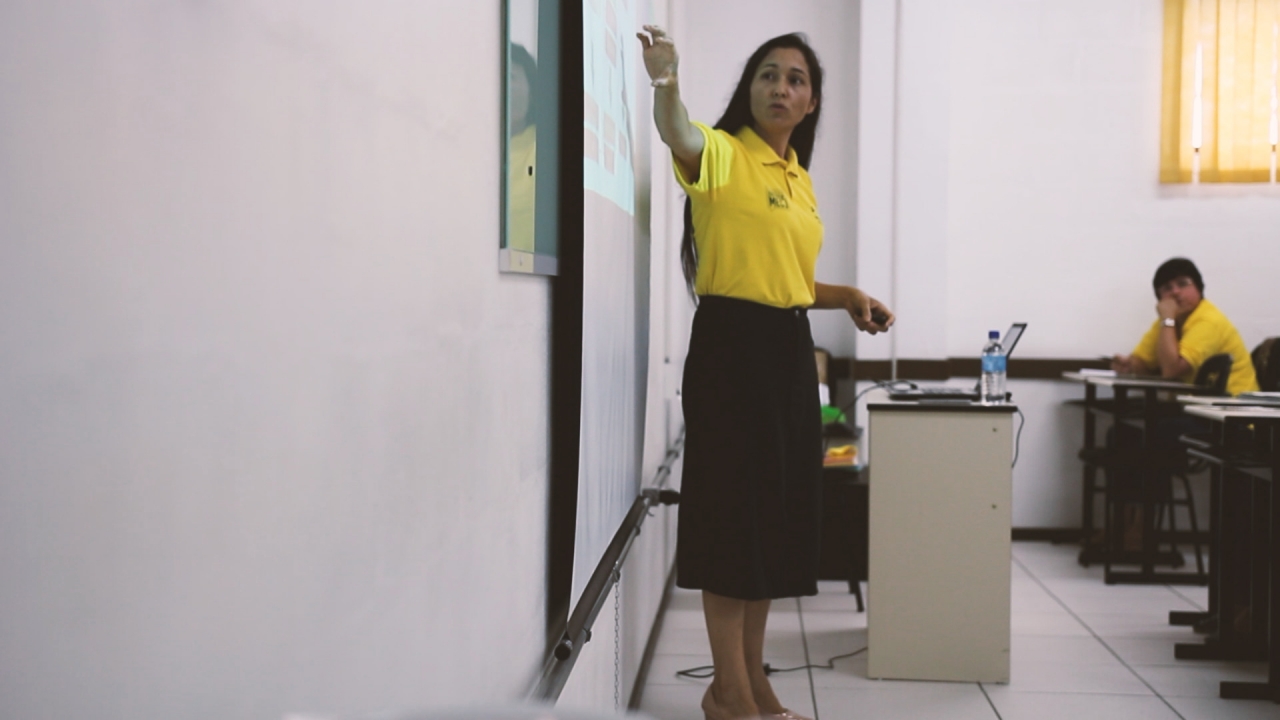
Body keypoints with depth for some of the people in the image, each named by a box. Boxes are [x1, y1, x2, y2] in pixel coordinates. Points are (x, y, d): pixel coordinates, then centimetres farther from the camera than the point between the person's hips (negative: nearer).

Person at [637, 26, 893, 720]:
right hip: (731, 344, -8)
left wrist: (849, 298, 10)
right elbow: (679, 134, -32)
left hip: (789, 350, 8)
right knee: (734, 509, -3)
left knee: (780, 512, 12)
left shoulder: (799, 177, 16)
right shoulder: (723, 155, -7)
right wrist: (665, 82, -51)